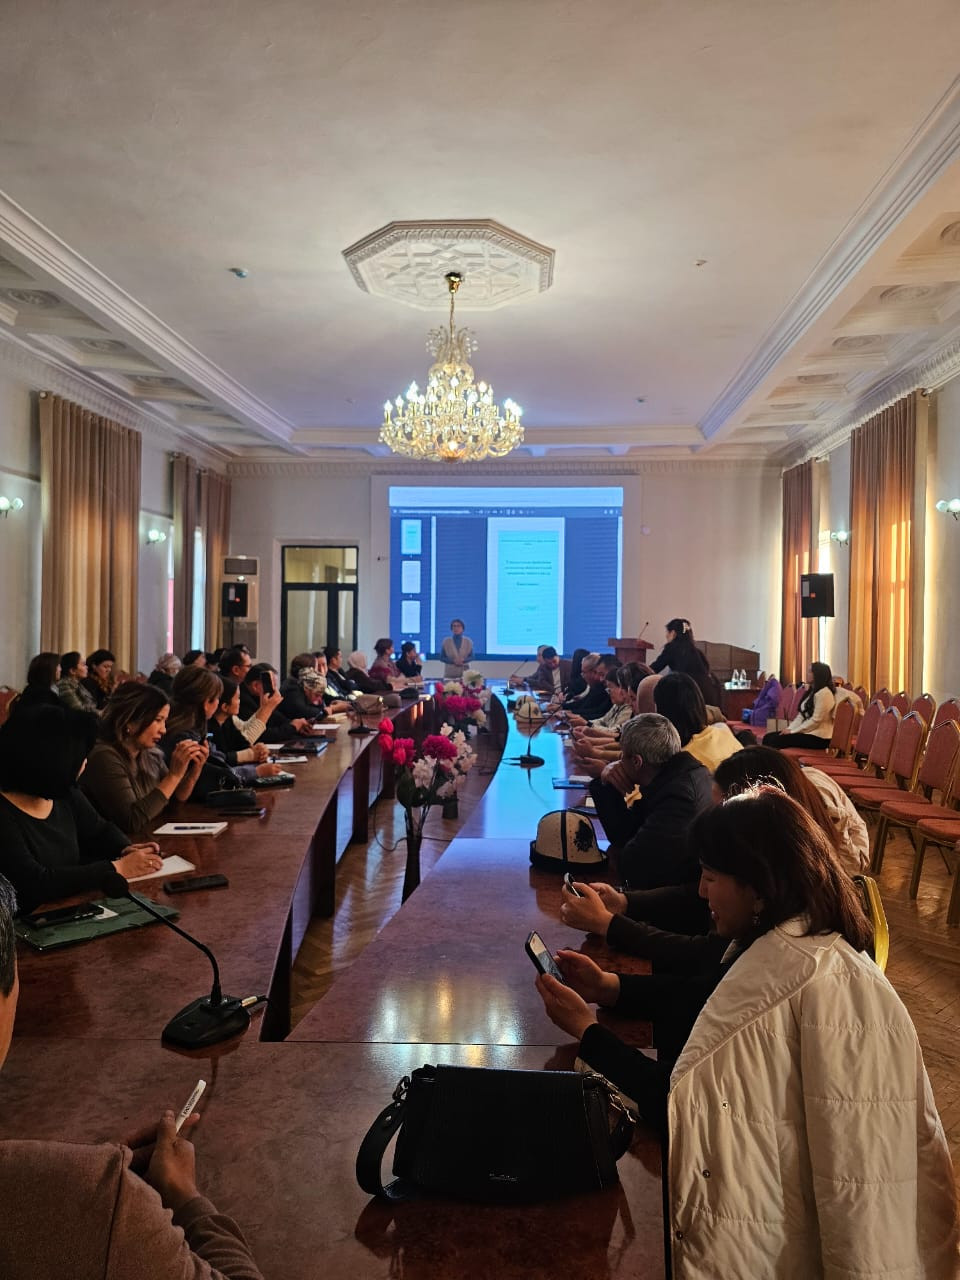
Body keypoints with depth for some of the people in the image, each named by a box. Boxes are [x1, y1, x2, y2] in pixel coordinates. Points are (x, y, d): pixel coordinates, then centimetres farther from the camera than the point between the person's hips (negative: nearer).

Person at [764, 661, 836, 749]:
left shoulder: (824, 694, -14)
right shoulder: (811, 692, 18)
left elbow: (815, 721, -19)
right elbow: (801, 716, 15)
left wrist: (793, 731, -14)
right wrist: (789, 729, 0)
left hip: (818, 737, -10)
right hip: (806, 732, 10)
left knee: (776, 741, -22)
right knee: (768, 737, -4)